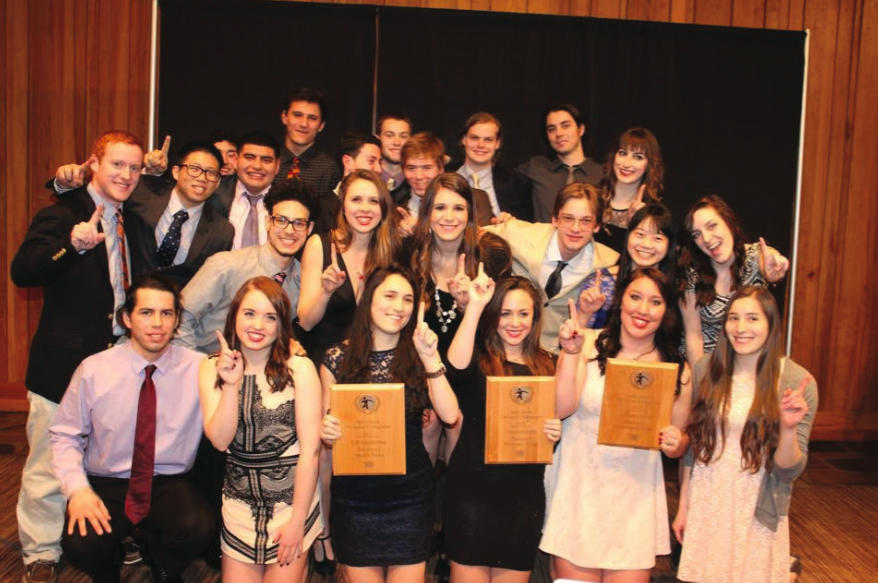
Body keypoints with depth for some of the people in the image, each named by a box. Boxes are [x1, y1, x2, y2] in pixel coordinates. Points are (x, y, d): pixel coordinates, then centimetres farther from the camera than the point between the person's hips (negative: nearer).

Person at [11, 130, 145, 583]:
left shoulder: (132, 220, 12)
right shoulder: (61, 214, -8)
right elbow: (21, 272, -24)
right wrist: (72, 245, -39)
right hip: (65, 360, -6)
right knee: (48, 464, 2)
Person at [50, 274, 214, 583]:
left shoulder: (199, 368, -6)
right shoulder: (93, 370, -4)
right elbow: (64, 436, 3)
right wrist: (77, 489, -13)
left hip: (169, 485, 0)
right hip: (106, 485, 0)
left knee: (198, 527, -31)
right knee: (80, 546, -29)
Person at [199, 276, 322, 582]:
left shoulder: (300, 368, -12)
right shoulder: (212, 368, -1)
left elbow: (310, 449, -12)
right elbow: (220, 440, -10)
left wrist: (297, 522, -12)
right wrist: (231, 384, -22)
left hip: (291, 499, -3)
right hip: (239, 503, 3)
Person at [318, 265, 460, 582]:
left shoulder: (417, 358, 0)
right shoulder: (338, 359, -2)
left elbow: (450, 415, -14)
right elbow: (329, 426, 6)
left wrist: (430, 358, -19)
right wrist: (327, 432, -16)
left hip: (410, 495, 1)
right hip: (354, 496, 0)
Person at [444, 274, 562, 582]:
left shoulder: (547, 365, 8)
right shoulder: (478, 360, -3)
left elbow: (559, 415, 17)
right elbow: (455, 367, -27)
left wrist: (555, 432, -7)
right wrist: (475, 305, -28)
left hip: (525, 493, 4)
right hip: (472, 488, -3)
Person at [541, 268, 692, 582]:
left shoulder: (677, 370, 3)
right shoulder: (588, 345, -2)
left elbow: (680, 439, 13)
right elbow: (562, 408, -11)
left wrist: (675, 444, -9)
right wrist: (571, 353, -19)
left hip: (634, 498, 2)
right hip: (579, 491, -1)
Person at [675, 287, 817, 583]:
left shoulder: (797, 381, -10)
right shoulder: (706, 369, -3)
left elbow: (788, 471, -8)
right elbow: (692, 445, 6)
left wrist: (789, 428, -25)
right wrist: (683, 506, 8)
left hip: (756, 517, -2)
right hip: (705, 512, 3)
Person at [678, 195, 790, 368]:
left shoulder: (757, 256, -7)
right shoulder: (692, 273, -9)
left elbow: (771, 273, -31)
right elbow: (693, 336, -6)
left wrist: (773, 274, -52)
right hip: (705, 361, 0)